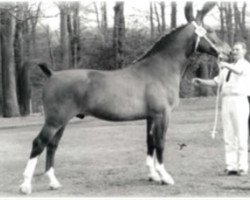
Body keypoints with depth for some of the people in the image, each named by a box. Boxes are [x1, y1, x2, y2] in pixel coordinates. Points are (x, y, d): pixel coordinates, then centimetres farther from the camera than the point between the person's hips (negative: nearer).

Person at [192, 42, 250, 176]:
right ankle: (231, 166, 4)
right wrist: (200, 81, 6)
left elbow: (239, 71, -24)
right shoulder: (227, 68, 23)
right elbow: (216, 82, 20)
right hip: (226, 101, 6)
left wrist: (226, 65, -40)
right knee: (228, 136, 3)